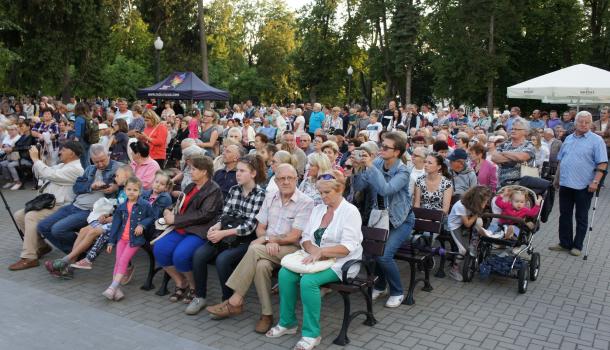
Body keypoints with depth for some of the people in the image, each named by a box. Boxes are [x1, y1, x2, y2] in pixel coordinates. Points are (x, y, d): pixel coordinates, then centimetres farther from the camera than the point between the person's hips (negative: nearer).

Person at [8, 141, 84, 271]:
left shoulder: (75, 169, -15)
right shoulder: (63, 165, 19)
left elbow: (49, 174, -24)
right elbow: (43, 176, 21)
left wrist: (36, 158, -13)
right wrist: (35, 160, 7)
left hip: (60, 207, -11)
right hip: (48, 204, 11)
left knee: (31, 216, -28)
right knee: (19, 215, 3)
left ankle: (29, 258, -24)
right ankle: (41, 246, 11)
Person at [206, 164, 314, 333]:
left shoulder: (306, 202, -6)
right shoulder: (270, 198, 12)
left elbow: (294, 237, -11)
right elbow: (260, 228, 10)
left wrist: (268, 239, -8)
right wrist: (268, 241, -11)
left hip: (291, 249, -4)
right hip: (268, 249, 4)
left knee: (255, 249, -30)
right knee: (262, 265, -32)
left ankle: (235, 301, -21)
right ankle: (266, 314, -18)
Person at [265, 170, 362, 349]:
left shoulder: (350, 211, -9)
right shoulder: (318, 209, 12)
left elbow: (348, 247, -18)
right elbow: (306, 238, 9)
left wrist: (320, 251, -26)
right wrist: (313, 250, -13)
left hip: (340, 263, -6)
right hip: (316, 258, 7)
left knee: (308, 281, -31)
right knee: (285, 273, -16)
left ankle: (311, 333, -16)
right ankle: (287, 323, 0)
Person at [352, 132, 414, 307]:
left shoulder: (403, 171, -21)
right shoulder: (377, 163, -7)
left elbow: (385, 189, -38)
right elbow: (359, 187, -9)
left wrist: (370, 166, -37)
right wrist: (358, 169, -26)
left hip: (401, 220, -5)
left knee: (384, 255, -20)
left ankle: (397, 292, 6)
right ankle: (380, 285, 15)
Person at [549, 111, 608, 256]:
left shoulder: (596, 140, -5)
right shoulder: (568, 139, 12)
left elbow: (602, 164, -11)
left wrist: (595, 181, -19)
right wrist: (557, 178, 17)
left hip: (584, 186, -5)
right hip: (565, 184, 5)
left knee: (581, 217, 6)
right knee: (564, 215, 11)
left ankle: (577, 245, 16)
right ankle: (565, 243, 22)